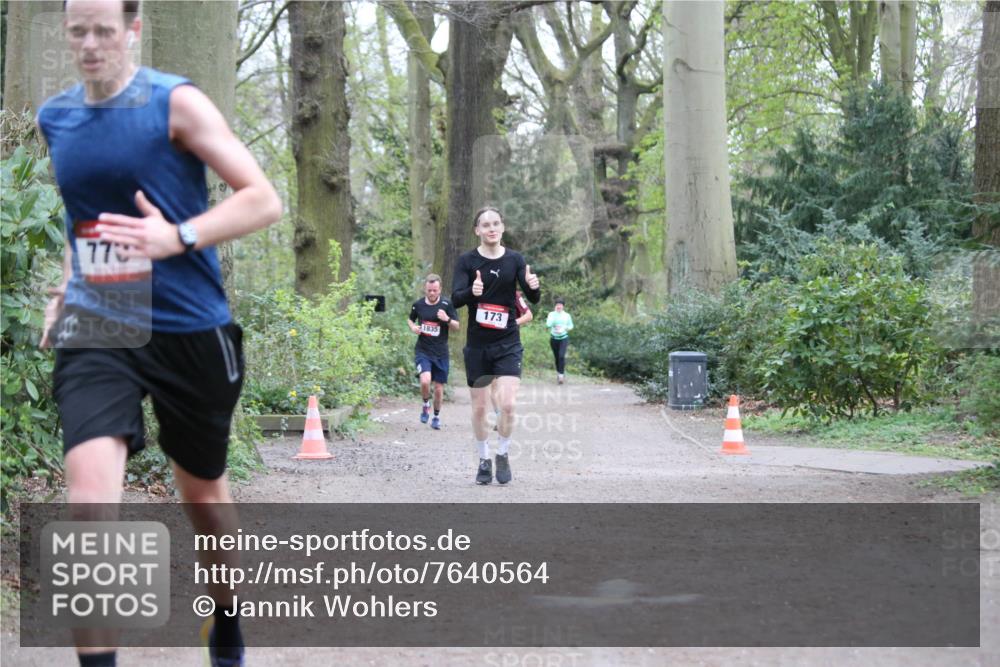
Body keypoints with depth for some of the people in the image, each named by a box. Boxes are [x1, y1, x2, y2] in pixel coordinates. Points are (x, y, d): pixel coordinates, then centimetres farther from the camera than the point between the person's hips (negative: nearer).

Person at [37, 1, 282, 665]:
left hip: (189, 329, -2)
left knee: (203, 489, 16)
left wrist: (179, 237, -26)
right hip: (96, 328, 2)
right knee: (90, 492, -19)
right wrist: (64, 291, 14)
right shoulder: (55, 117, 8)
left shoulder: (176, 101, -8)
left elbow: (264, 199, -13)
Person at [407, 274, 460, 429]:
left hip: (441, 353, 0)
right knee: (425, 381, -23)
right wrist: (413, 327, -4)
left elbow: (457, 326, 0)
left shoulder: (446, 305, -4)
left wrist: (447, 319, -20)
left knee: (439, 388, 6)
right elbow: (410, 319, 19)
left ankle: (436, 416, 29)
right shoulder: (418, 304, 0)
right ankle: (426, 405, 6)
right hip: (423, 351, 0)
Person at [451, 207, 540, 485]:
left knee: (508, 404, -13)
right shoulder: (467, 261, -2)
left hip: (508, 343, 0)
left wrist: (533, 287, -25)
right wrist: (472, 292, -35)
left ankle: (503, 454, 10)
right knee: (479, 408, 6)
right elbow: (455, 299, -12)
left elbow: (533, 299, -2)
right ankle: (484, 460, 25)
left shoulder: (515, 259, 2)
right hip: (477, 345, 0)